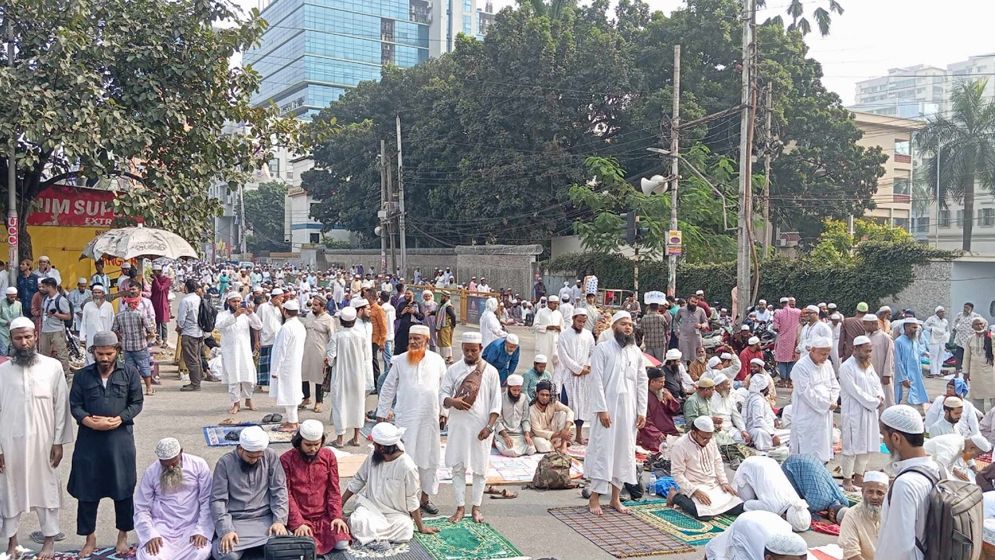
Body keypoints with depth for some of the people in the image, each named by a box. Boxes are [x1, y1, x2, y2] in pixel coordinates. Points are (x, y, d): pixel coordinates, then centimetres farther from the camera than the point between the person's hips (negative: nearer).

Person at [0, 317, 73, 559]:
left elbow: (61, 406, -3)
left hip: (43, 440, -1)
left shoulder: (53, 367, -7)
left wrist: (58, 442, -3)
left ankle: (49, 539, 27)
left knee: (46, 488, 11)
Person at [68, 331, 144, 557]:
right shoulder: (82, 376, 4)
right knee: (87, 490, 6)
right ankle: (90, 538, 21)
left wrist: (118, 420, -15)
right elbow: (75, 406, 1)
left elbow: (136, 403, 1)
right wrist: (92, 423, -16)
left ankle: (123, 536, 21)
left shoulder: (129, 375, 2)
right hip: (89, 440, 1)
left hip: (121, 439, -1)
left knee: (123, 489, 5)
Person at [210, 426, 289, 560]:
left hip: (265, 518, 1)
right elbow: (218, 500, -6)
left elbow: (279, 490, 1)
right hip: (235, 521, -1)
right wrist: (226, 530, -19)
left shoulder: (271, 456, -1)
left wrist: (279, 520, -12)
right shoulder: (225, 462, -4)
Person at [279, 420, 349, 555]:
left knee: (342, 544, -18)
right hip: (300, 517, -2)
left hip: (325, 515, 2)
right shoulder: (286, 459, -7)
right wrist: (298, 523, -17)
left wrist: (336, 516, -10)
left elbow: (333, 490, 3)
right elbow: (287, 495, -8)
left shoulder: (328, 456, 1)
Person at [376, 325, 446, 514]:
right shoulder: (399, 361, -1)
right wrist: (381, 413, 4)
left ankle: (425, 497, 25)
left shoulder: (437, 361, 2)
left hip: (430, 417, 2)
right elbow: (388, 388, 4)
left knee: (429, 459, 10)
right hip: (406, 418, -2)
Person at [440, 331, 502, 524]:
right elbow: (443, 393, 3)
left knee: (480, 468, 7)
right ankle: (460, 507, 17)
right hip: (458, 424, 1)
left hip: (481, 426, -1)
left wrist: (489, 426, -11)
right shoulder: (453, 369, 3)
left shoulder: (490, 371, -1)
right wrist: (451, 401, -20)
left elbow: (496, 402, -2)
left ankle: (476, 507, 20)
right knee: (458, 467, 6)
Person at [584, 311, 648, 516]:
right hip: (608, 408, -5)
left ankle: (615, 498, 18)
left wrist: (642, 411, 4)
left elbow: (643, 382, 11)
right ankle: (594, 498, 4)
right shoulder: (602, 349, -5)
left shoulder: (636, 352, 10)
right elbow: (597, 381, -9)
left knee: (624, 452, 8)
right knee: (603, 450, -4)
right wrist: (602, 409, -15)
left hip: (629, 410, 5)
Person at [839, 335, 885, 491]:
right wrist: (874, 402, -15)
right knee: (852, 447, -1)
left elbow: (877, 383, 15)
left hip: (869, 412, 8)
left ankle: (858, 476, 25)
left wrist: (880, 396, -6)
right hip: (853, 413, -8)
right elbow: (855, 391, -19)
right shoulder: (847, 367, -16)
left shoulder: (868, 365, 10)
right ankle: (847, 480, 10)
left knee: (867, 446, 13)